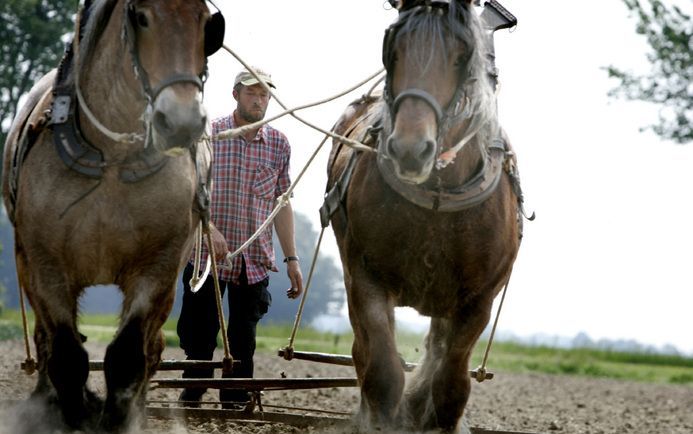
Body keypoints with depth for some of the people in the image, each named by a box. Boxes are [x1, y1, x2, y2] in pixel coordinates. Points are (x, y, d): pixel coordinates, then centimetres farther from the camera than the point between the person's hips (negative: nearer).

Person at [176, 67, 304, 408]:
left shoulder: (279, 144, 7)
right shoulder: (209, 134, -2)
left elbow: (282, 204, 11)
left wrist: (291, 258, 8)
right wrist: (210, 228, -24)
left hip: (256, 261, 3)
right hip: (208, 254, -3)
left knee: (243, 344, 5)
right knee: (199, 335, 0)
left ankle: (234, 407, 10)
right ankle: (189, 404, 9)